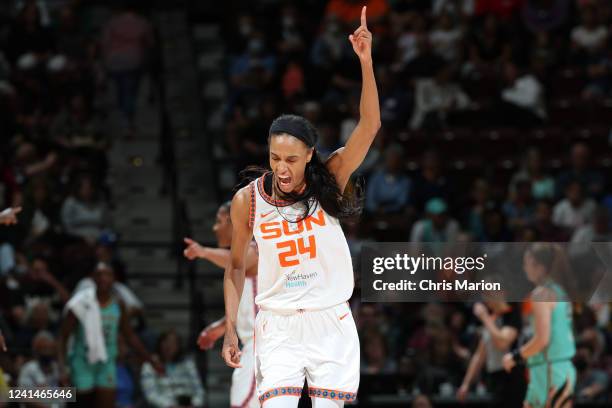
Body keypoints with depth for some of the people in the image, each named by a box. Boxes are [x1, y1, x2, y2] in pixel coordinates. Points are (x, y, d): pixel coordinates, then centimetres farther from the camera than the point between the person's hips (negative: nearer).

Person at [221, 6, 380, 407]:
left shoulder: (329, 182, -7)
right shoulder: (248, 200, -5)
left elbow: (369, 126, -19)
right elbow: (236, 266, 7)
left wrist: (366, 61, -31)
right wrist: (230, 329, 1)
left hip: (331, 325, 1)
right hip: (278, 328, 0)